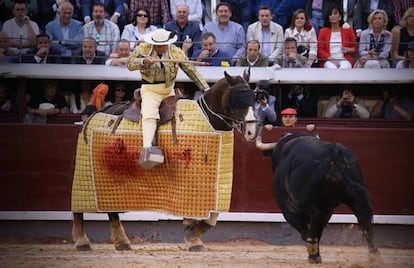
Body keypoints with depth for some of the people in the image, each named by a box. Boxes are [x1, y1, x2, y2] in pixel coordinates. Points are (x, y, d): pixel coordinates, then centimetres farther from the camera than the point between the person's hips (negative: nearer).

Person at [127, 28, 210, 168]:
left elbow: (191, 71, 0)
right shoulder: (143, 49, -4)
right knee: (149, 115, -25)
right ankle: (147, 148, -41)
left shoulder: (176, 53, -1)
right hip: (150, 90, -5)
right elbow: (130, 64, -8)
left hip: (169, 90, 5)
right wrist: (143, 61, -29)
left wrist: (205, 88, -5)